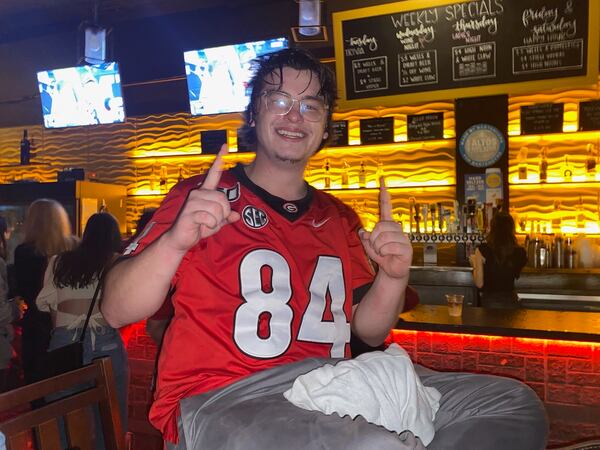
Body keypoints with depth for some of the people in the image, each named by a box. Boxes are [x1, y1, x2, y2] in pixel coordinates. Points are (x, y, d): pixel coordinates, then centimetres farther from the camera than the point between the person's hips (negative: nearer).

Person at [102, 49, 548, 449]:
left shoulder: (339, 218, 15)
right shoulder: (200, 199, 0)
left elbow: (368, 331, 17)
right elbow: (116, 311, -6)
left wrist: (393, 276, -3)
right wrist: (176, 240, -24)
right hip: (220, 399, -6)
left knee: (513, 402, -1)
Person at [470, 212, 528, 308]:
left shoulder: (482, 250, -15)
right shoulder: (520, 252, -7)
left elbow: (479, 284, -10)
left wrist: (474, 264, 5)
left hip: (490, 301, -2)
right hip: (511, 301, 2)